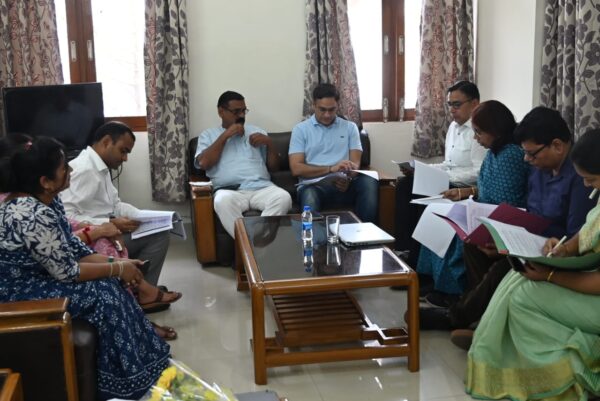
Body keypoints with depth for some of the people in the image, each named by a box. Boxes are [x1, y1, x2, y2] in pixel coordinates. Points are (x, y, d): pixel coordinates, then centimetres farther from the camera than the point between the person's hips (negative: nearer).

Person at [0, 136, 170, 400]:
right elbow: (67, 271, -24)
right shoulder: (34, 217, -30)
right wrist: (118, 269, -14)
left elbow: (72, 249, 6)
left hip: (36, 278, 9)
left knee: (110, 282, 1)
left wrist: (114, 262, -6)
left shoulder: (46, 199, 1)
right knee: (105, 294, -14)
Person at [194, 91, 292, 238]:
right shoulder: (208, 135, 19)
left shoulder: (257, 131, 24)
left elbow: (274, 167, 20)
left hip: (262, 187, 2)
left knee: (283, 197, -31)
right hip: (229, 190, -2)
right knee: (223, 201, -38)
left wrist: (269, 143, 3)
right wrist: (225, 136, 0)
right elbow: (203, 163, -1)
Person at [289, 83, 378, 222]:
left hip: (343, 183, 3)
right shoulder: (301, 129, 9)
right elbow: (296, 168, -2)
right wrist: (332, 168, -14)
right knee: (309, 197, -39)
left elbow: (355, 163, 7)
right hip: (314, 185, -2)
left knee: (369, 182, -30)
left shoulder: (350, 127, 16)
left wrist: (348, 178, -18)